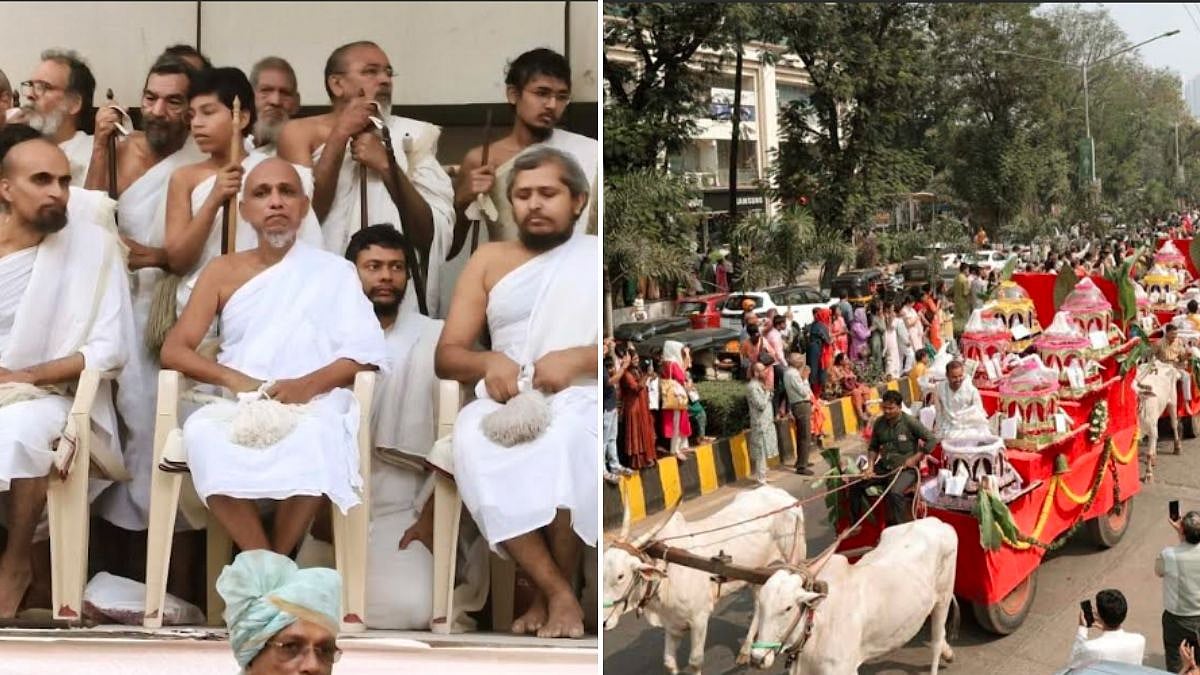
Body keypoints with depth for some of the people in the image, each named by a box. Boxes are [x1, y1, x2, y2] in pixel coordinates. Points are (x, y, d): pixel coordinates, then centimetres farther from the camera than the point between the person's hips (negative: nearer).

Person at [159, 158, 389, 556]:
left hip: (314, 405, -1)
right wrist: (235, 379, -11)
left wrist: (308, 384, -17)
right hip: (239, 407, 2)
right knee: (202, 432, -33)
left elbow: (368, 351, 1)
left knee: (316, 437, -37)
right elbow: (173, 350, 8)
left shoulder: (335, 270, 12)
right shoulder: (223, 271, 16)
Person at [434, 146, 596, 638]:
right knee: (472, 438, -32)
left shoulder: (598, 256, 12)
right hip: (507, 403, 2)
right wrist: (489, 362, -9)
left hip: (583, 400, -2)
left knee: (564, 437, -37)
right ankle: (557, 592, -28)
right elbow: (446, 355, 14)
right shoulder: (489, 260, 19)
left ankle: (555, 590, -20)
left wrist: (578, 359, -17)